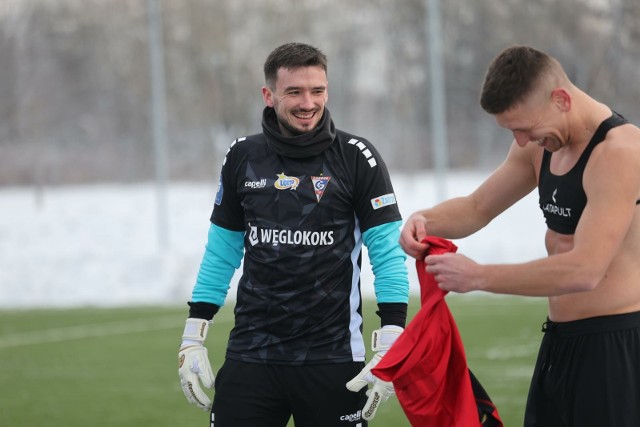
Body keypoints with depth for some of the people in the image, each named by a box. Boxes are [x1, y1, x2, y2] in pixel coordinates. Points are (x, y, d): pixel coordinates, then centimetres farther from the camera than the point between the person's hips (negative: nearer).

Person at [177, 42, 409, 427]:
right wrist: (193, 338, 9)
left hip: (332, 356, -2)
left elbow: (388, 253, -4)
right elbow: (221, 252, 14)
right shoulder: (243, 158, 6)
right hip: (251, 351, 2)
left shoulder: (356, 157, -3)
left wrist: (390, 346, -13)